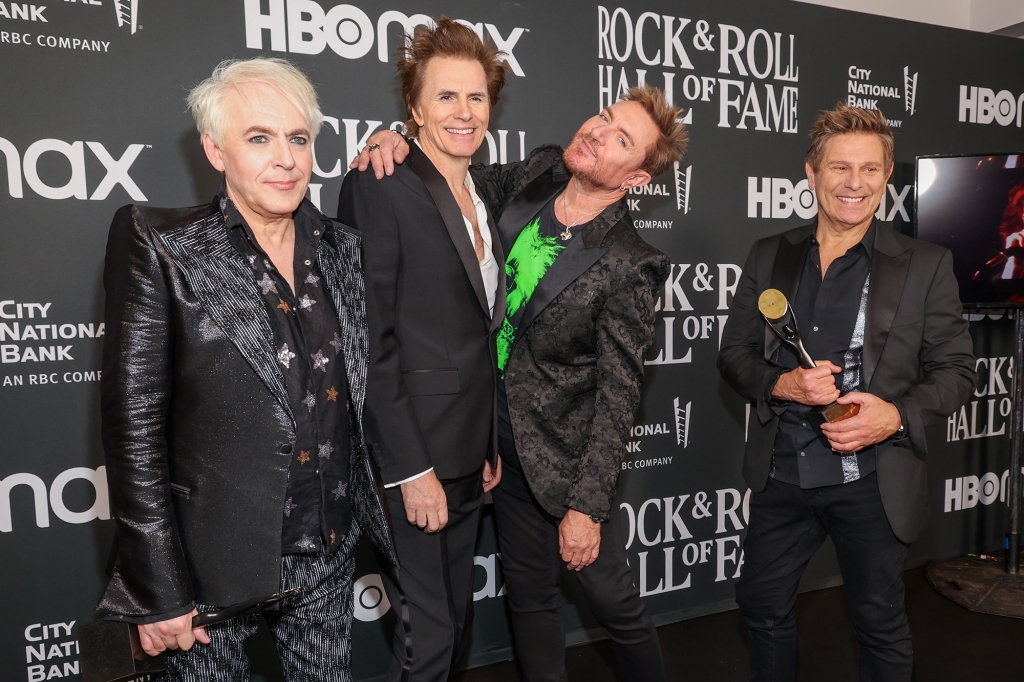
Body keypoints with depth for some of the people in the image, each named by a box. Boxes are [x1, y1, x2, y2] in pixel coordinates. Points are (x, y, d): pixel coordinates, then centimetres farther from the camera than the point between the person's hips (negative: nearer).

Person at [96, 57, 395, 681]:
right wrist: (156, 593, -12)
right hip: (215, 563, -3)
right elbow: (133, 426, -12)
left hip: (330, 557, 4)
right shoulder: (160, 247, -10)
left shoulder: (342, 247, 3)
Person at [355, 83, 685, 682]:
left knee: (613, 599, 12)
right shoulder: (537, 175, -4)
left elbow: (617, 395, -18)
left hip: (567, 454, -5)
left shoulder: (627, 268, -20)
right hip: (505, 440, 6)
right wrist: (395, 141, -6)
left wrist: (587, 504, -17)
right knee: (529, 592, 21)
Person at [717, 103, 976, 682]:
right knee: (764, 606, 18)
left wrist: (897, 416, -20)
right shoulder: (769, 257, 3)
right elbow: (734, 355, 4)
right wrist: (782, 384, -16)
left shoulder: (926, 266, -4)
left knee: (881, 621, 16)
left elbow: (957, 369, -2)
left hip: (872, 480, -2)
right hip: (782, 475, 3)